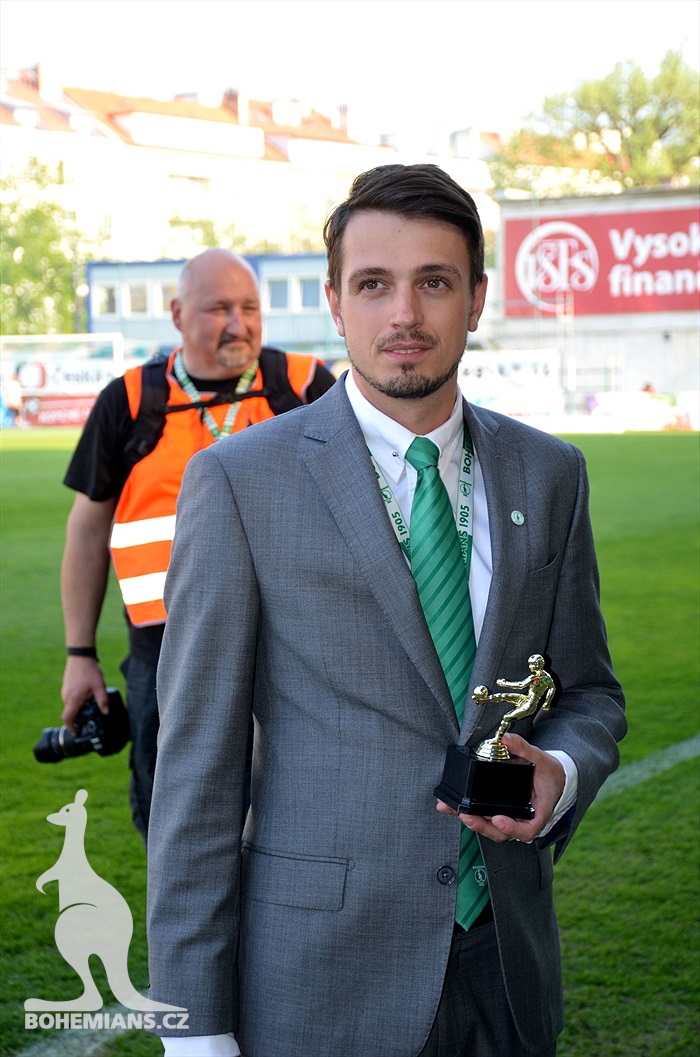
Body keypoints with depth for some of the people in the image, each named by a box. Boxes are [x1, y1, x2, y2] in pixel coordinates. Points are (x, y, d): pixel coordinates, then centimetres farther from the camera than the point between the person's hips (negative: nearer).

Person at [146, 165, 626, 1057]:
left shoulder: (548, 474, 5)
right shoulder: (238, 482, -8)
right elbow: (196, 758, -9)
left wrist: (558, 774, -10)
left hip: (506, 957, 4)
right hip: (319, 974, -4)